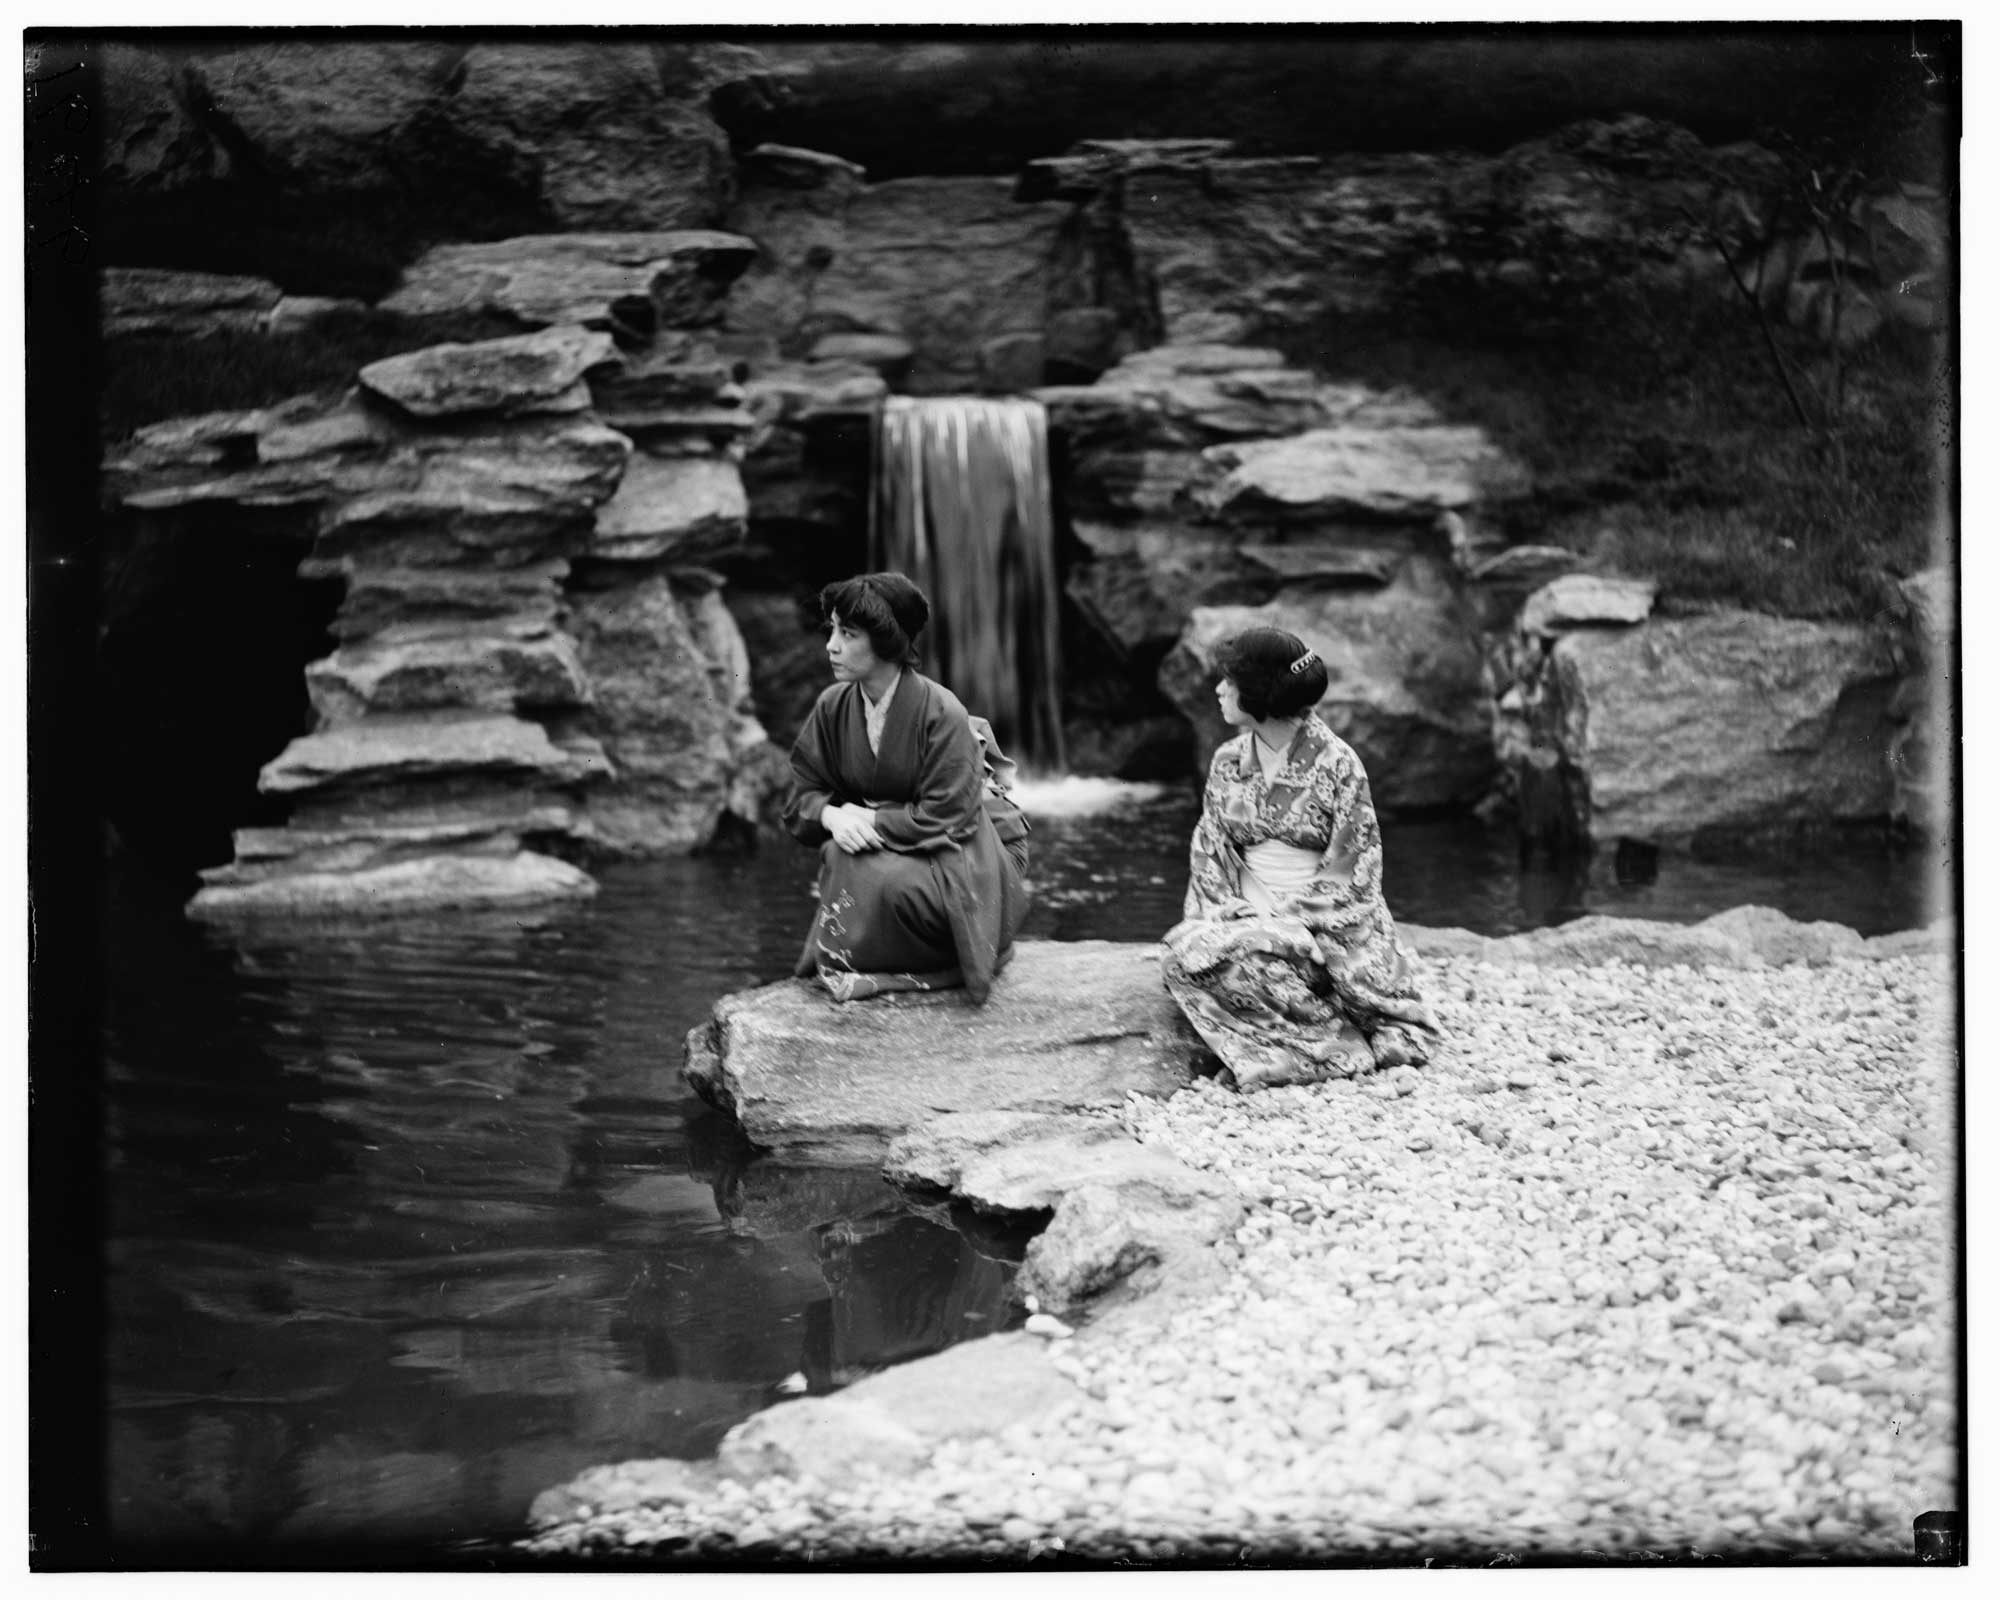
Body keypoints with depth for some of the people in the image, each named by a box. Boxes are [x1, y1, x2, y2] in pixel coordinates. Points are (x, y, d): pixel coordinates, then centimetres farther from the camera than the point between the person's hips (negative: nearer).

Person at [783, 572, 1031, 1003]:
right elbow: (803, 796, -1)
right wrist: (832, 816, -23)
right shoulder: (833, 707, -6)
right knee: (839, 853, -24)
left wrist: (868, 819, -22)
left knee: (887, 880, -32)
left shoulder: (943, 713, -23)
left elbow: (944, 819, -24)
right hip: (891, 841, 6)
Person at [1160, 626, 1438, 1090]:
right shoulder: (1228, 762, 9)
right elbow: (1207, 854, 11)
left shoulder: (1336, 764, -8)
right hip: (1249, 916, 6)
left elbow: (1351, 871, -8)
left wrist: (1292, 915, -16)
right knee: (1180, 953, -26)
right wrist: (1222, 908, -8)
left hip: (1321, 925, -5)